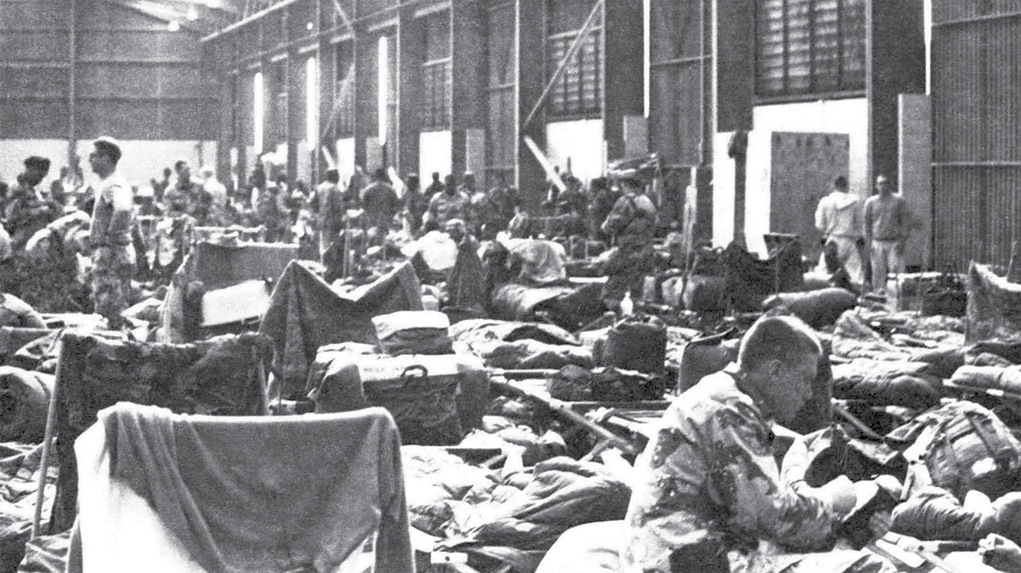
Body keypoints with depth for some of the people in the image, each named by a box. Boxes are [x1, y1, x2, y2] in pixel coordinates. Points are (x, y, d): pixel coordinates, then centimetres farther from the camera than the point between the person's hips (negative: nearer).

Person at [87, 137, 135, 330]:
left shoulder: (112, 185, -15)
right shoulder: (106, 183, 17)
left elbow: (122, 209, -36)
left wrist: (110, 240, -25)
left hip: (112, 253, -10)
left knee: (109, 313, -8)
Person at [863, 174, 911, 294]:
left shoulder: (899, 200, 4)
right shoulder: (870, 202, 10)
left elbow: (906, 221, 4)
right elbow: (866, 222, 12)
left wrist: (902, 241, -5)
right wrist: (868, 243, 4)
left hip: (894, 242, -2)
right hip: (877, 242, 2)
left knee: (896, 270, -10)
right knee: (878, 272, 0)